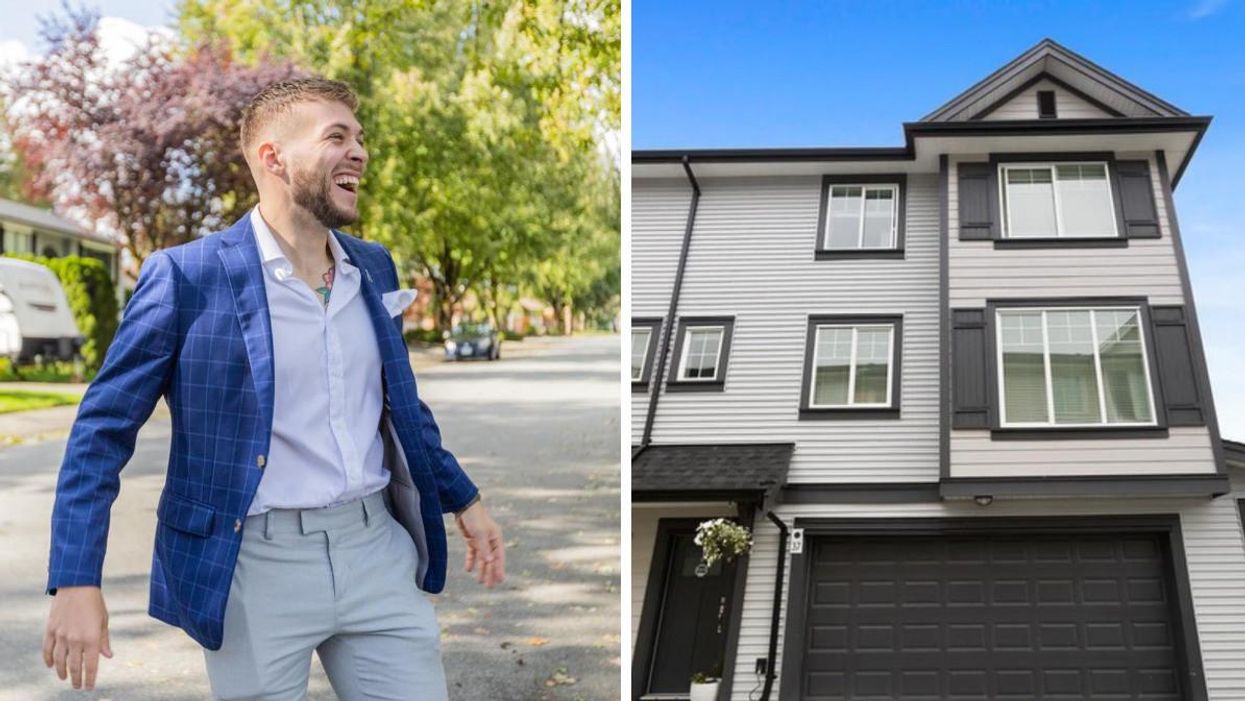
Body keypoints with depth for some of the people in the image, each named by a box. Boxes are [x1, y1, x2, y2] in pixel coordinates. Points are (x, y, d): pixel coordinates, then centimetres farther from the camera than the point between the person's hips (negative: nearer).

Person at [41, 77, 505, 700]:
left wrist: (463, 499, 19)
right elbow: (104, 429, -6)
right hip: (258, 562, -4)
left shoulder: (374, 268, 9)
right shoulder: (188, 275, -8)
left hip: (379, 548, 5)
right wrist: (77, 581, -12)